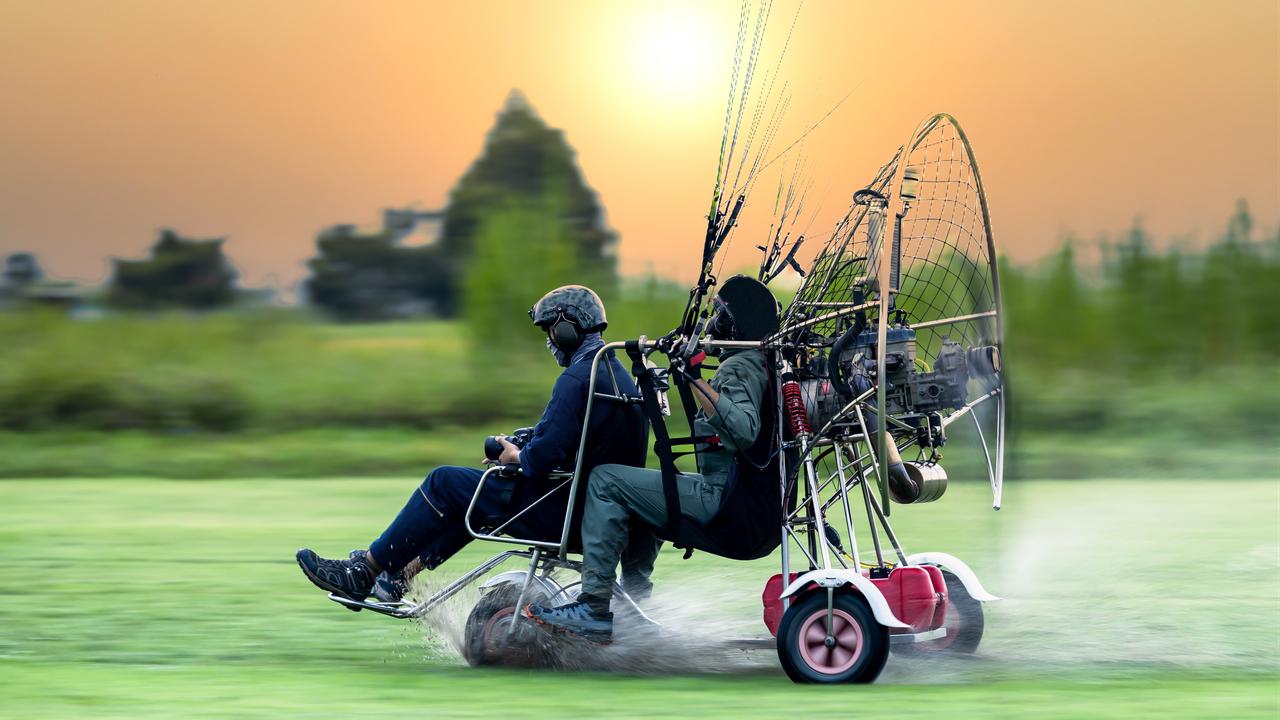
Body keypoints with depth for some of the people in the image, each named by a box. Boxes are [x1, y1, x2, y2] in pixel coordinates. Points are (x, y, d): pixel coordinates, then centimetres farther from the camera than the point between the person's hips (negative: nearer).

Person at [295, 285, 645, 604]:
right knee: (473, 490, 25)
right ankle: (400, 573, 26)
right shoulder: (617, 371, 14)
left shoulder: (577, 378, -19)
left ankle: (364, 571, 6)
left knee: (445, 482, -1)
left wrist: (516, 457, -5)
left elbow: (544, 456, -26)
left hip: (563, 511, -10)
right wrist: (524, 449, 11)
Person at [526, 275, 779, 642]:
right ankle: (633, 585, 33)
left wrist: (696, 381, -35)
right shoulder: (760, 363, 16)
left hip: (723, 499, -11)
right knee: (646, 483, 34)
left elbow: (743, 429, -34)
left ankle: (594, 608, -17)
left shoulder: (740, 368, -15)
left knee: (606, 480, -12)